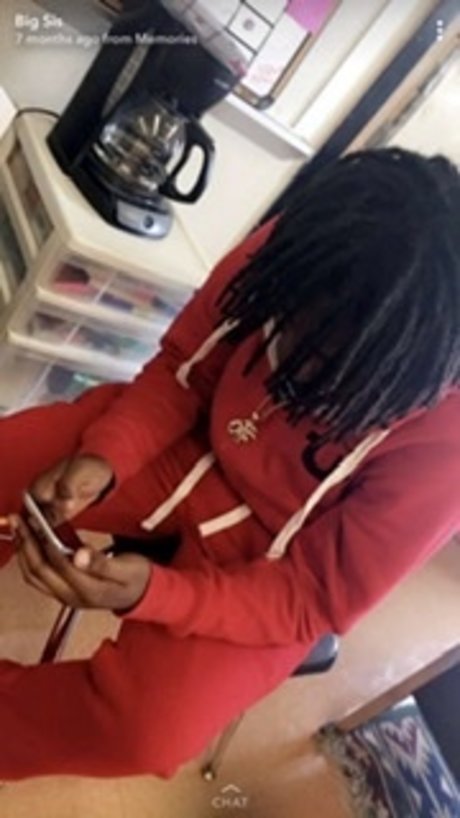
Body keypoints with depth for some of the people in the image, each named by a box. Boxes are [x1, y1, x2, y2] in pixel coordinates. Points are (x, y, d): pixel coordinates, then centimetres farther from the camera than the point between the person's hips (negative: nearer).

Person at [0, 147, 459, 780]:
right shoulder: (289, 252, -21)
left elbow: (313, 600, -20)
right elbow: (180, 371, -7)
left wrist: (152, 593, -34)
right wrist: (104, 456, -24)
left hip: (265, 560, -3)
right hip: (187, 446, 4)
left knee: (147, 727, -25)